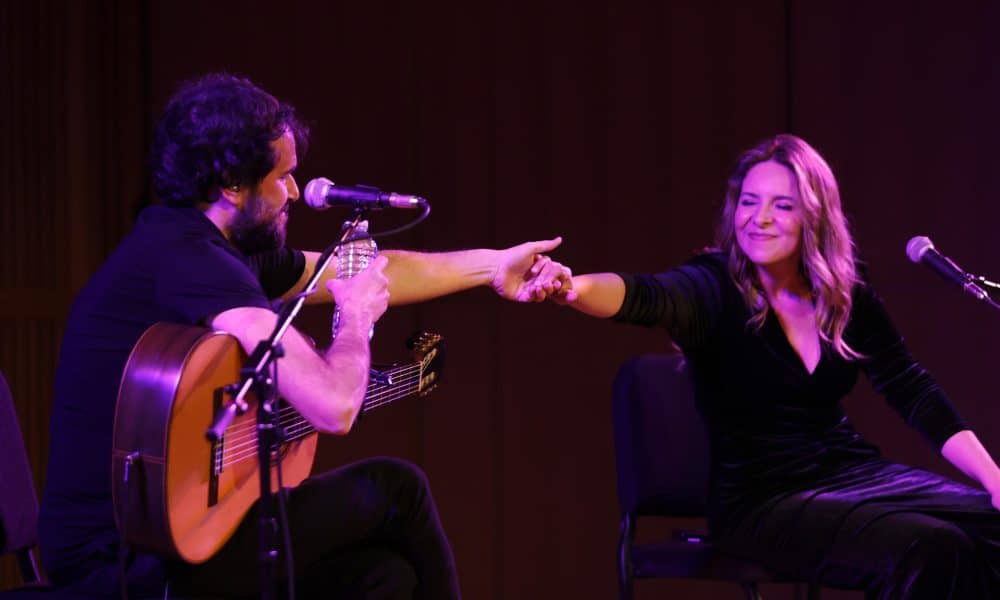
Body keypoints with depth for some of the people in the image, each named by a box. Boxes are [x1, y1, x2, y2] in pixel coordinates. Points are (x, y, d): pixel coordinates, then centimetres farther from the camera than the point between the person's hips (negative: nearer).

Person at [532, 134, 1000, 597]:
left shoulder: (847, 292, 5)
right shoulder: (714, 286, -10)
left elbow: (913, 392, 10)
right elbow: (646, 297, -32)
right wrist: (572, 288, -55)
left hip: (851, 471, 6)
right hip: (761, 500, -6)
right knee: (931, 552, -27)